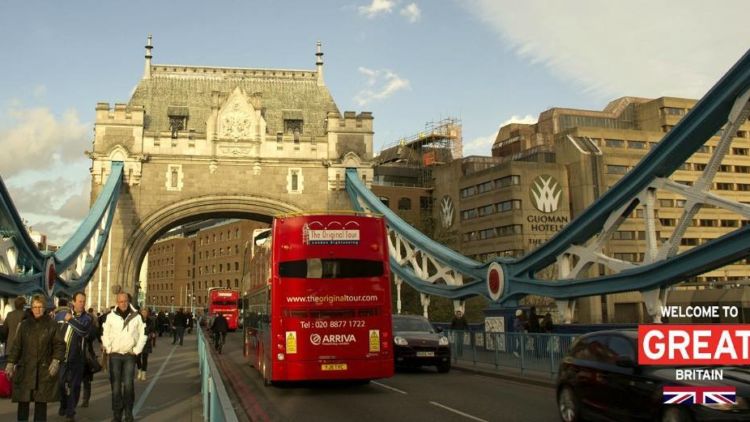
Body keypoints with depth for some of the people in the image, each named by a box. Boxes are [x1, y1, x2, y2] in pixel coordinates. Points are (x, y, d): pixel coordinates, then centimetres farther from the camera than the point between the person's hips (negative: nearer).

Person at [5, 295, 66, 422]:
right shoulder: (25, 325, 10)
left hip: (44, 370, -2)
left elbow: (59, 344, 1)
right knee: (23, 401, 2)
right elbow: (16, 345, 12)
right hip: (25, 369, 2)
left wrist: (56, 360, -12)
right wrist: (11, 363, 5)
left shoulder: (51, 324, 3)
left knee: (41, 401, 0)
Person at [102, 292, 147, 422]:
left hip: (130, 355, -1)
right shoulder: (111, 316, 1)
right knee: (115, 385, 2)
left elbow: (142, 335, 4)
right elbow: (105, 334, 7)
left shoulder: (136, 316, 0)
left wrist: (136, 350, -3)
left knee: (128, 384, -4)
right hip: (115, 355, 1)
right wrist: (108, 349, -2)